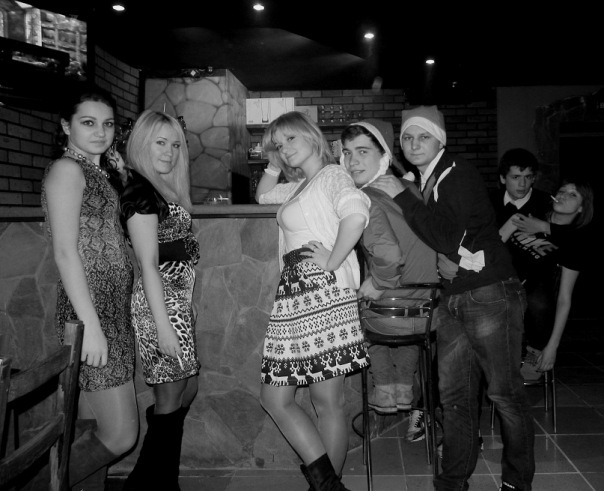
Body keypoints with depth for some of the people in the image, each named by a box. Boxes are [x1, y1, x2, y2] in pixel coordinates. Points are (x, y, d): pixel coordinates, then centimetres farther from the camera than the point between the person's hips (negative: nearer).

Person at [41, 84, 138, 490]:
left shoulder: (100, 170, 18)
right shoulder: (67, 169, -7)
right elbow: (65, 252, -15)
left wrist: (120, 174, 10)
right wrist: (90, 325, -20)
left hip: (113, 309, 9)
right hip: (90, 310, -9)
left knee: (90, 434, 14)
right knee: (120, 436, -5)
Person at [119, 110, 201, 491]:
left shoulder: (167, 189, 14)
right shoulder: (140, 191, -12)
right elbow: (148, 263, -17)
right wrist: (163, 324, -19)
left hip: (180, 298, 9)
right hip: (160, 300, -9)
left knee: (187, 391, 14)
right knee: (170, 397, 1)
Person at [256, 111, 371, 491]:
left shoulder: (332, 174, -2)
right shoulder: (301, 186, 23)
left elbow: (356, 213, -24)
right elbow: (263, 196, 41)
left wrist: (333, 261, -17)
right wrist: (274, 166, 27)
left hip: (322, 292, -9)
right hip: (295, 296, 9)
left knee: (328, 401, -3)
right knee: (274, 397, 7)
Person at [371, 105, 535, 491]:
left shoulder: (461, 175, -10)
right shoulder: (422, 182, 14)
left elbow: (450, 237, -22)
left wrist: (402, 197, -16)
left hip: (491, 295, -7)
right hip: (452, 297, 7)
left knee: (505, 393, 3)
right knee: (454, 393, 8)